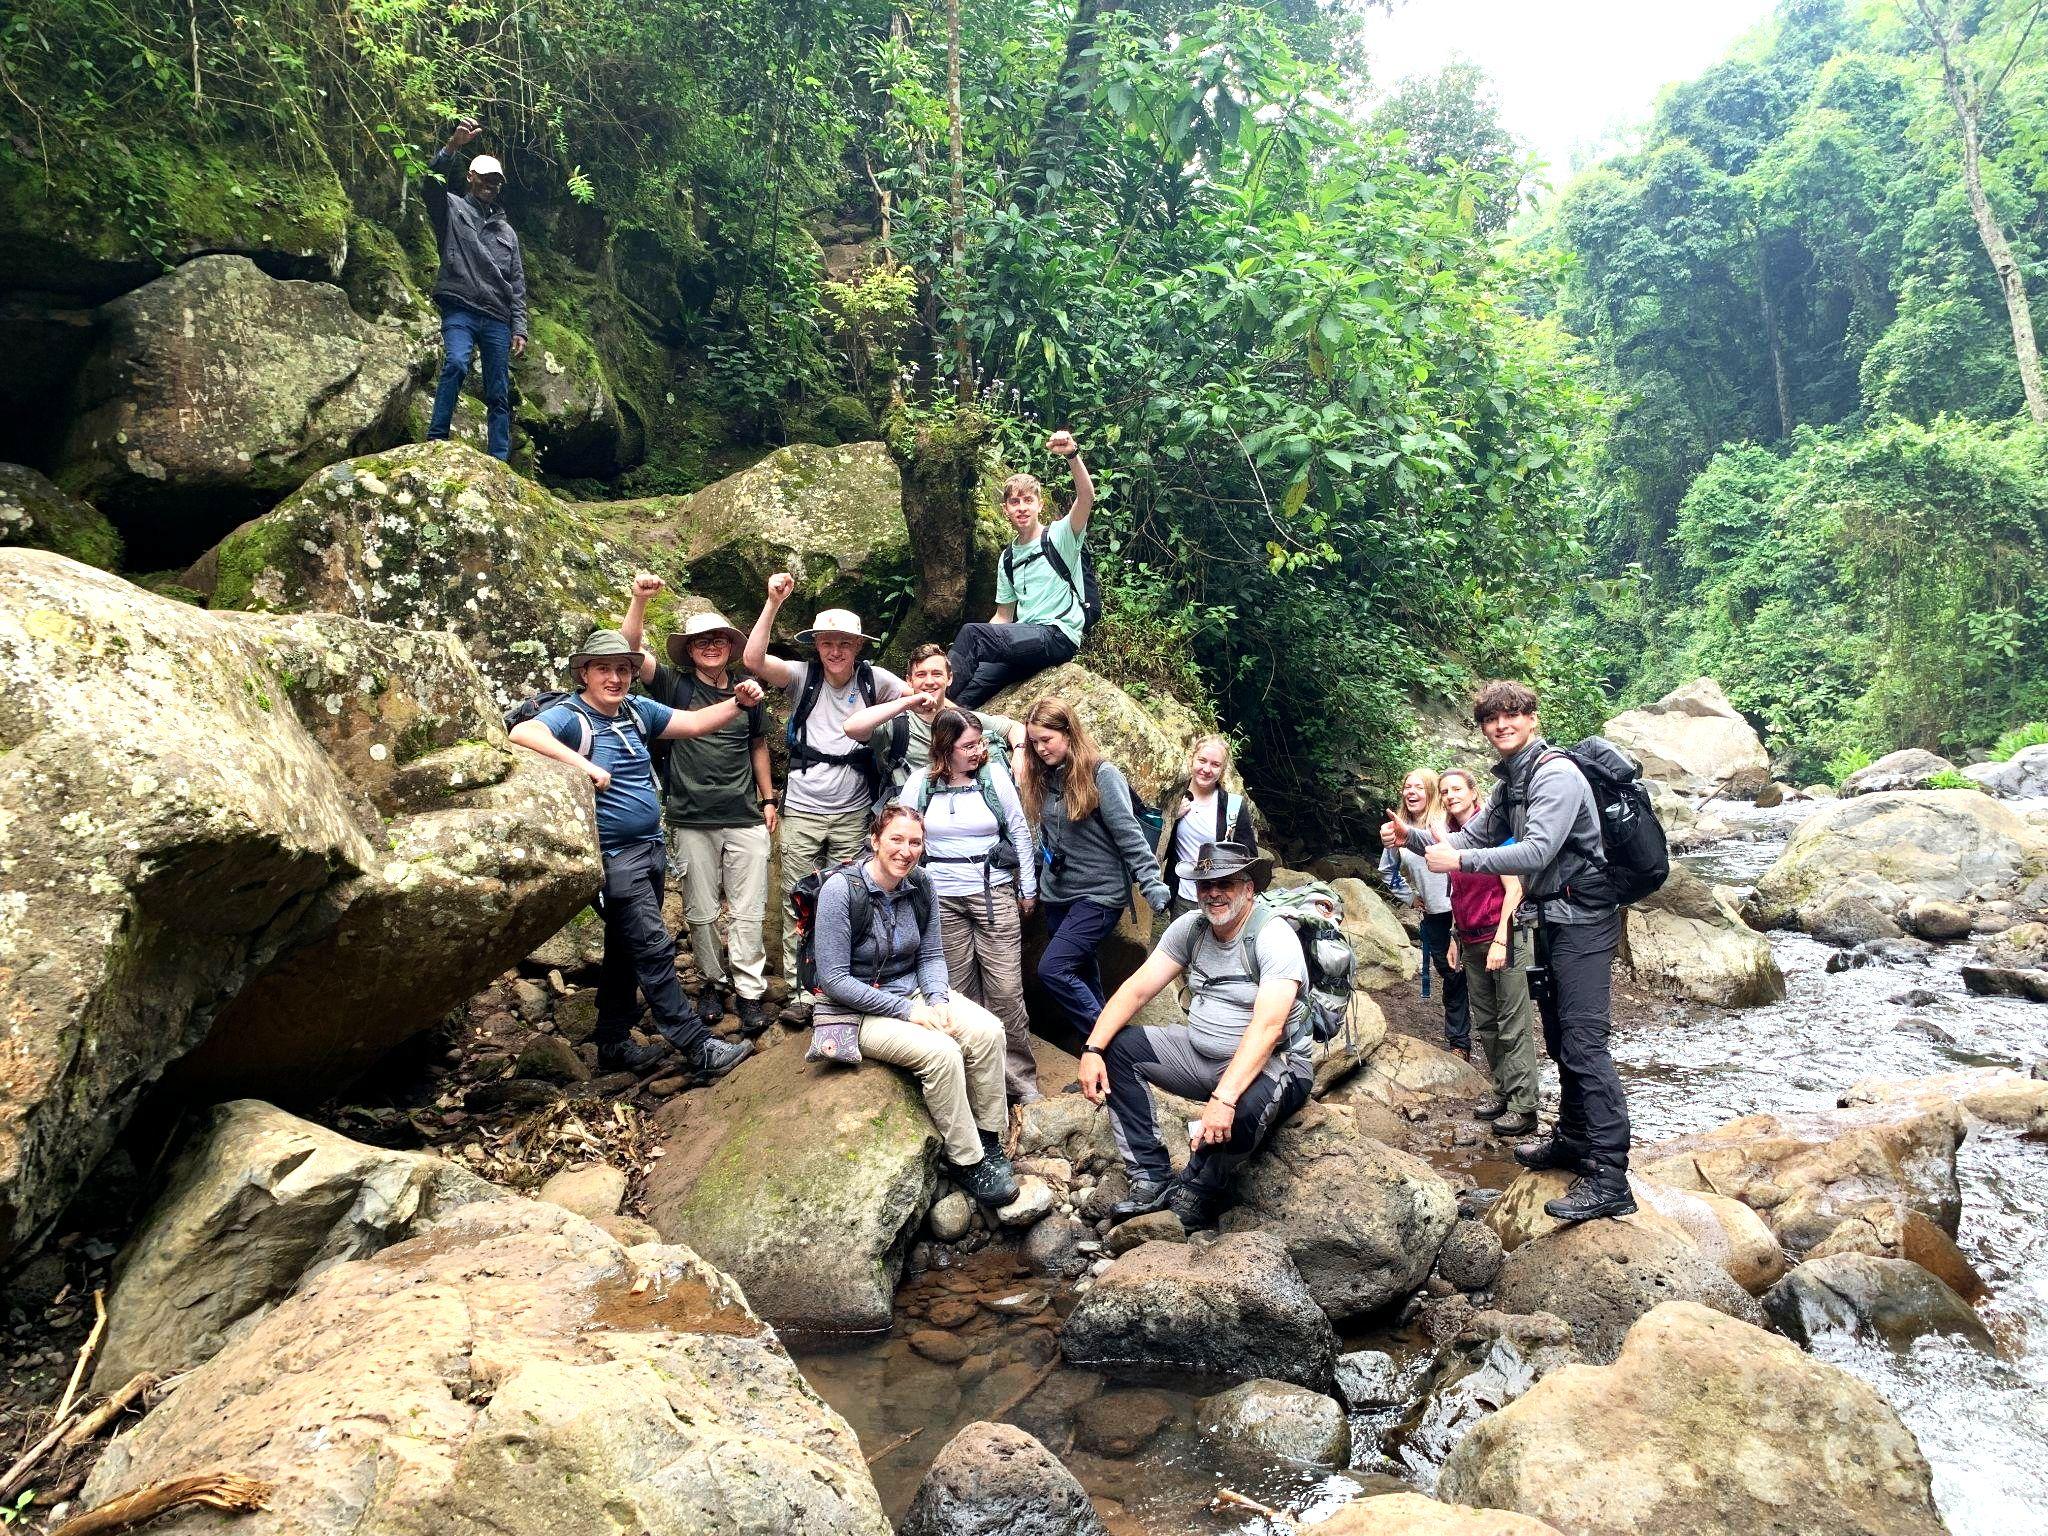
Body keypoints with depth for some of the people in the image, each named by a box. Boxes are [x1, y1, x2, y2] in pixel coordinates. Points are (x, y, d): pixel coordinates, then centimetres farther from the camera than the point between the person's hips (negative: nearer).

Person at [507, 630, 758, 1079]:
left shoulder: (638, 711, 9)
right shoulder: (570, 717, -12)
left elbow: (693, 723, 13)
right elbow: (522, 733, -31)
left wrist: (738, 702, -1)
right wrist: (584, 764, -34)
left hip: (651, 849, 8)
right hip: (616, 856, -8)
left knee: (626, 950, 16)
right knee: (654, 950, -8)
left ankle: (613, 1045, 28)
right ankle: (699, 1048, -3)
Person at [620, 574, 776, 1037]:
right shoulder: (675, 686, 0)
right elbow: (630, 651, -14)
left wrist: (768, 798, 17)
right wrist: (639, 600, -28)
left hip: (746, 819, 1)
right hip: (692, 821, -1)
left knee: (748, 912, 2)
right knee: (700, 913, 8)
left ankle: (750, 990, 11)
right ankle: (713, 981, 25)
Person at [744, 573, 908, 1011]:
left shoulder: (873, 679, -1)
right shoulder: (803, 676, -5)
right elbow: (753, 659, -19)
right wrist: (773, 603, -26)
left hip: (853, 814, 1)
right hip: (802, 811, -1)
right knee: (799, 903, 2)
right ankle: (800, 988, 11)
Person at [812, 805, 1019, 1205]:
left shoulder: (920, 885, -2)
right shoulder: (841, 889, -20)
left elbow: (931, 955, 8)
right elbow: (834, 980, -20)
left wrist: (938, 999, -13)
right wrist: (907, 1010, -22)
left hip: (913, 991, 6)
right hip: (857, 1009, -6)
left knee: (987, 1031, -19)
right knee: (941, 1052, -29)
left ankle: (989, 1142, -3)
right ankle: (967, 1163, -11)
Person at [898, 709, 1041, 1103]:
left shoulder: (994, 775, -1)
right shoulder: (920, 783, 2)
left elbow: (1020, 832, 6)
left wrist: (1028, 889, 7)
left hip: (995, 892, -1)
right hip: (942, 899, 1)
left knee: (1006, 990, -4)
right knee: (959, 992, 4)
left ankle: (1021, 1081, 7)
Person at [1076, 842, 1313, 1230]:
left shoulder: (1275, 938, -20)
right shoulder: (1190, 927, 0)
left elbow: (1267, 1027, -31)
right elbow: (1137, 989, -3)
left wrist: (1224, 1098, -43)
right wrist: (1092, 1049, -18)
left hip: (1268, 1064, -7)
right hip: (1200, 1053, 7)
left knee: (1245, 1108, -39)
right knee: (1117, 1046, -6)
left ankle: (1192, 1199, -8)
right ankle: (1153, 1180, -8)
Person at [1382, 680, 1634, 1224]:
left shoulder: (1556, 775, -16)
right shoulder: (1510, 783, 14)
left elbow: (1536, 851, -26)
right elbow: (1469, 837, 13)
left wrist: (1460, 861, -24)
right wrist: (1411, 836, -2)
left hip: (1581, 918, -10)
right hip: (1551, 917, 10)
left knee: (1584, 1043, -13)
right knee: (1560, 1039, 18)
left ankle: (1609, 1178, -12)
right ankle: (1574, 1139, 32)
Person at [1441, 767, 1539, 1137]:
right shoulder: (1452, 836, 10)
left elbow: (1513, 888, -11)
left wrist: (1500, 940, -16)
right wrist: (1455, 938, 15)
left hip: (1501, 935, -7)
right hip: (1471, 940, 7)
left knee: (1513, 1025, -4)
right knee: (1485, 1024, 9)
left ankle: (1523, 1107, -1)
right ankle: (1503, 1094, 17)